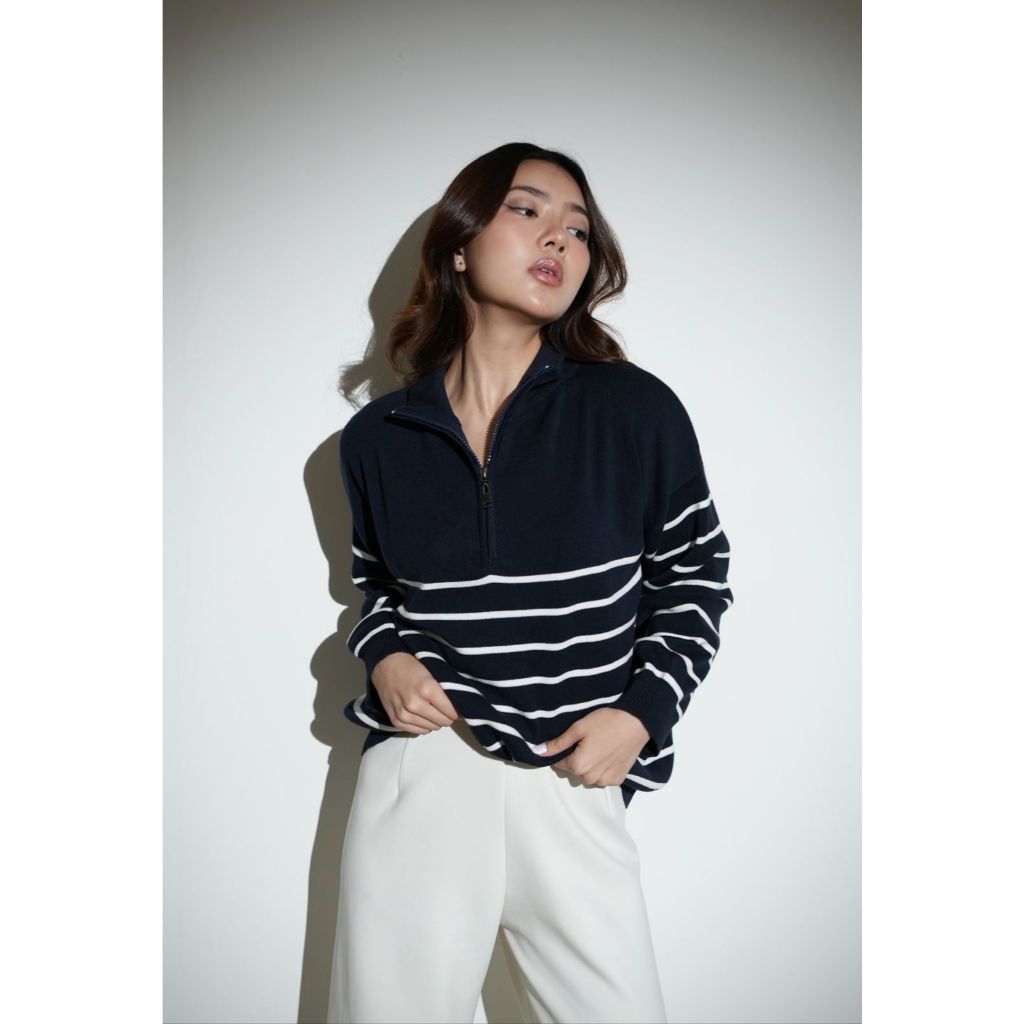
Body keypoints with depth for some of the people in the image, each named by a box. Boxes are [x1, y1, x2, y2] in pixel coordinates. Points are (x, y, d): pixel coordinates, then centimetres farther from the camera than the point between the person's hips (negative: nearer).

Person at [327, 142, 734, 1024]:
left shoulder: (636, 412, -5)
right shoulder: (377, 437, 2)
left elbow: (697, 573, 5)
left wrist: (643, 711, -5)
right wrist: (384, 655, -1)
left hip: (575, 780, -1)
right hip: (418, 763, 2)